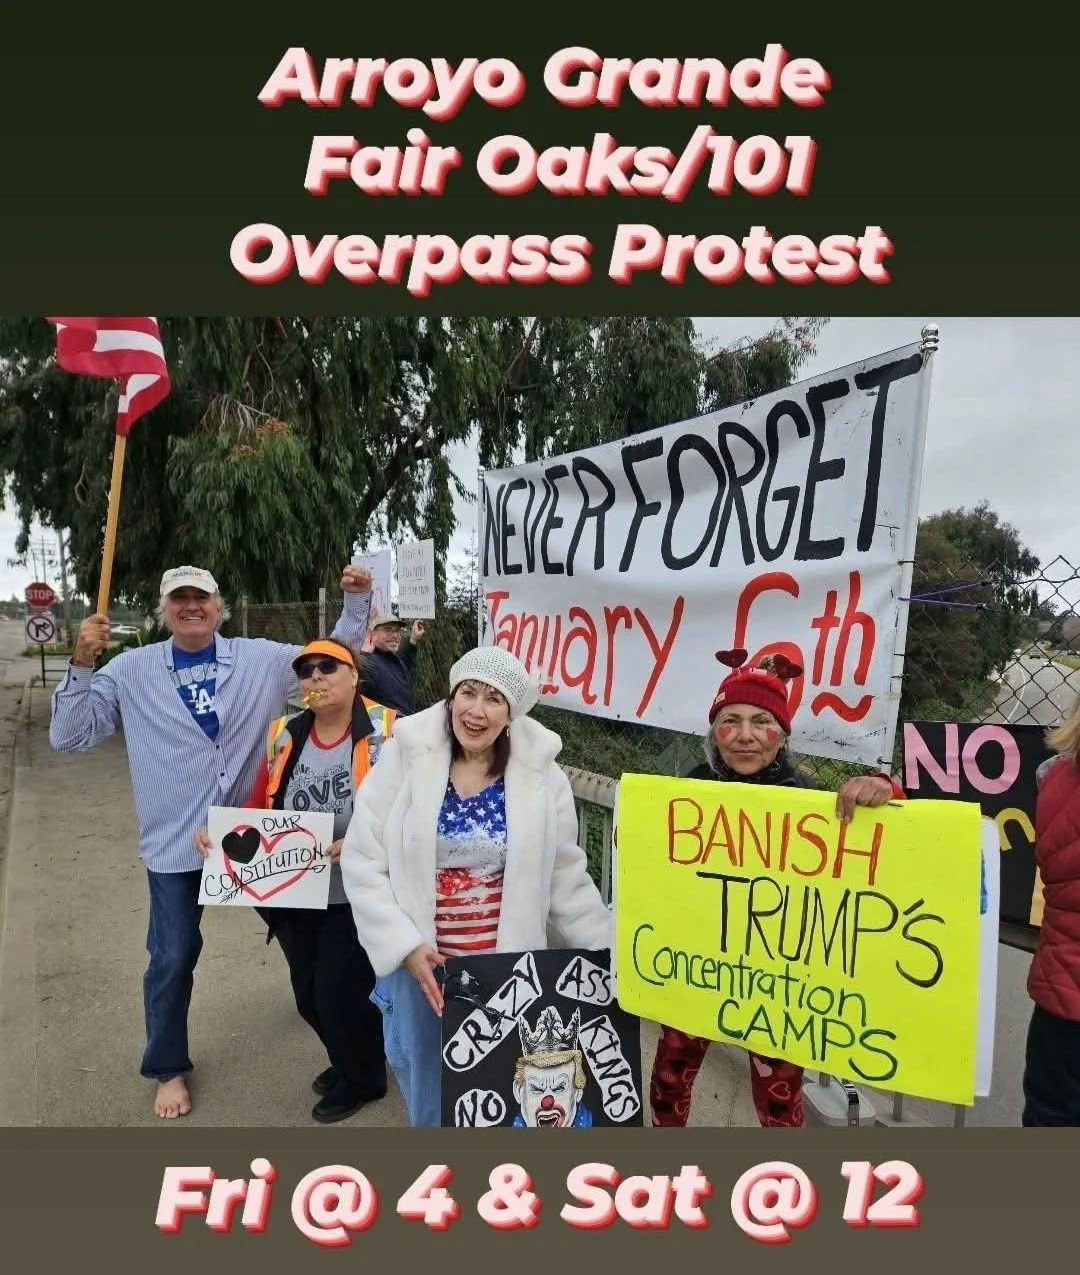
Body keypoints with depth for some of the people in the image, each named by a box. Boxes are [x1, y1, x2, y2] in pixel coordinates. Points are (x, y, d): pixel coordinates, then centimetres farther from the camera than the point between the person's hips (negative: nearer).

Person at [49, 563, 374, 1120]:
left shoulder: (261, 659, -4)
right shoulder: (131, 671, -5)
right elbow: (70, 737, -6)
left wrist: (355, 602, -9)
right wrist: (82, 664, -18)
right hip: (176, 841, -1)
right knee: (172, 958, 10)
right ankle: (168, 1070, 35)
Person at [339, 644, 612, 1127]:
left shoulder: (541, 776, -7)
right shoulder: (404, 760, -10)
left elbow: (565, 877, 1)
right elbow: (362, 861, -8)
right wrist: (405, 945, -15)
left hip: (510, 973, 1)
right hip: (418, 965, 0)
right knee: (429, 1097, 18)